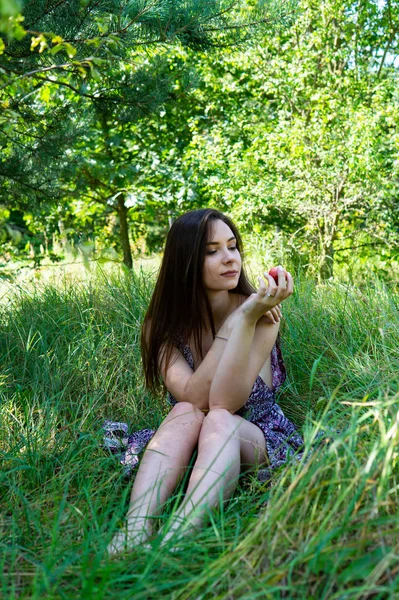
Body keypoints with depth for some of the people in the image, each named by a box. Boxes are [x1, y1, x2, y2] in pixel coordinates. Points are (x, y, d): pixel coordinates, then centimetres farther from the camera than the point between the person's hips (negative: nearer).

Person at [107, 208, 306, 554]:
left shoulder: (262, 315, -15)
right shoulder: (163, 326, -9)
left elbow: (225, 403, -27)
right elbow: (193, 399, -25)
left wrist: (248, 320, -35)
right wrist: (233, 325, -28)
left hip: (258, 439, -1)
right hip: (189, 449, 2)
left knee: (218, 421, -33)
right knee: (185, 414, -31)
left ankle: (175, 541, -53)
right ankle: (136, 531, -46)